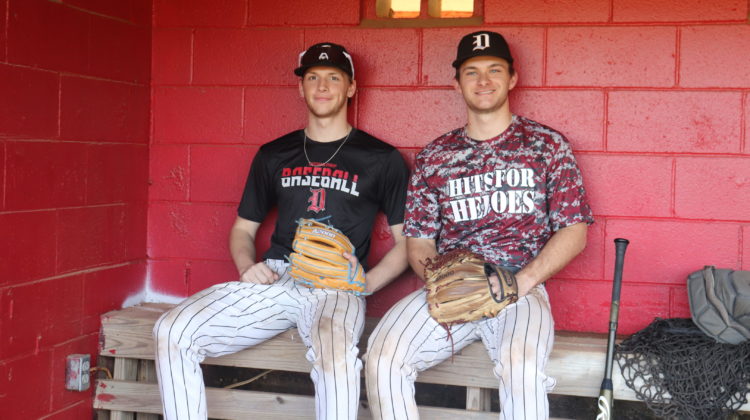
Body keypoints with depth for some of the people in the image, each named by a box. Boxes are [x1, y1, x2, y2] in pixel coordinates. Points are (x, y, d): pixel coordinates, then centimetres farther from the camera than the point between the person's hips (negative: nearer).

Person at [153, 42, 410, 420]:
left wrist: (367, 282, -8)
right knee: (171, 332, -18)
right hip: (274, 280, 4)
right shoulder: (273, 155, 19)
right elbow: (243, 229, 24)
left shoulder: (381, 159, 9)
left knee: (335, 356, -39)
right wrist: (248, 268, 2)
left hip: (336, 287, -4)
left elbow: (406, 241, 9)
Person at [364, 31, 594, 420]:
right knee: (381, 358, -25)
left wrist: (521, 282, -10)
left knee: (521, 366, -35)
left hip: (521, 288, -2)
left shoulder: (547, 145, 9)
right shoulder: (433, 156, 15)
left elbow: (574, 232, 4)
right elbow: (418, 241, 14)